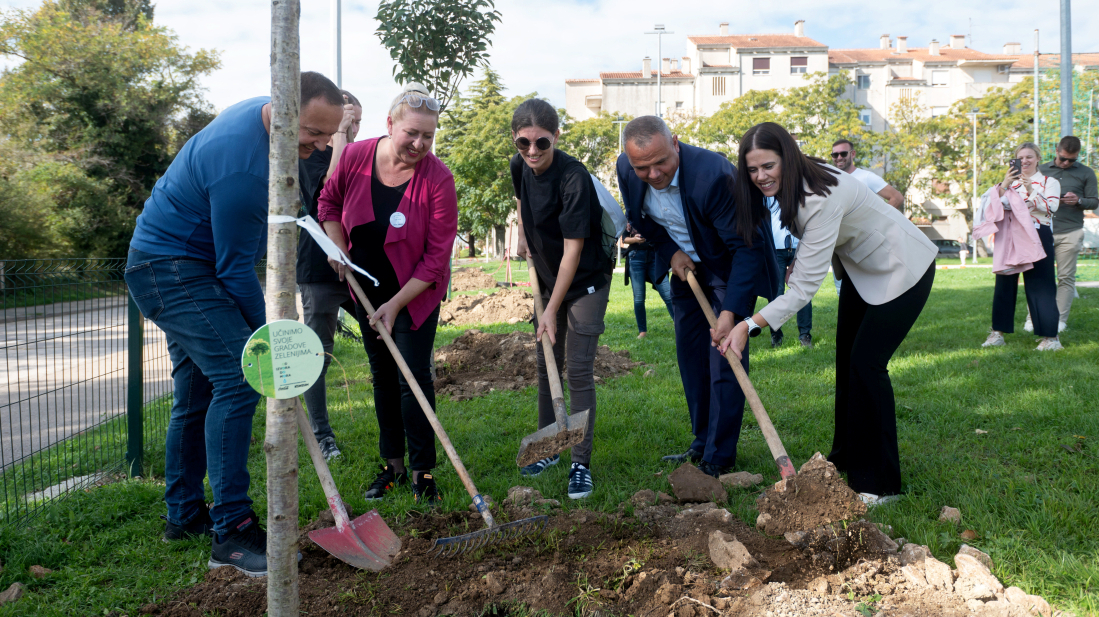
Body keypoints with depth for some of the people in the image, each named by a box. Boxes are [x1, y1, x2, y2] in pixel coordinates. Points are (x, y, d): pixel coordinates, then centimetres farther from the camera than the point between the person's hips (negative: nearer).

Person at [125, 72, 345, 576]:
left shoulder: (264, 113, 1)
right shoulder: (242, 167, -30)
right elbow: (235, 268, -23)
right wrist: (266, 331, -14)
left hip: (183, 264, 11)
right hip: (172, 267, -11)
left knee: (197, 393, 15)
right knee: (238, 379, -22)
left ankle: (184, 514, 27)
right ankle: (231, 532, -19)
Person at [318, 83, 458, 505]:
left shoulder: (437, 178, -23)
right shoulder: (355, 157, -12)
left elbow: (437, 257, -19)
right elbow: (329, 202, 9)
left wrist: (395, 305, -20)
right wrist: (339, 249, -5)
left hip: (417, 292, -4)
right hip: (368, 287, 4)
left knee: (413, 376, -6)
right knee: (382, 374, 12)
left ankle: (422, 472, 6)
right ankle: (393, 464, 25)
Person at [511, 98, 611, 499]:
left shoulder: (574, 178, -27)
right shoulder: (520, 167, -6)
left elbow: (573, 250, -27)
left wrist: (553, 309, -26)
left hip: (586, 281, -7)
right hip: (548, 278, 7)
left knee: (579, 370, -9)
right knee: (546, 366, 13)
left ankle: (581, 463, -1)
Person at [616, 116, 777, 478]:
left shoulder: (713, 174, -36)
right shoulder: (627, 170, -17)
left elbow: (746, 247, -32)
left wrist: (730, 311, -38)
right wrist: (670, 251, -9)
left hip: (730, 267, -6)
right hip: (686, 264, 6)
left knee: (725, 357, -9)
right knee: (690, 353, 10)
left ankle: (719, 458, 2)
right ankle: (702, 444, 24)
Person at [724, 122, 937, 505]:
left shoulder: (824, 198, -37)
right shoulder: (791, 186, -11)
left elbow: (805, 286, -41)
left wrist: (750, 325, -47)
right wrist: (796, 265, -3)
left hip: (902, 269, -9)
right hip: (859, 268, 9)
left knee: (866, 364, -13)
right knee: (846, 360, 11)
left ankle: (881, 483, -3)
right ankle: (846, 459, 27)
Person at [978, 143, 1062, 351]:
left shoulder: (1049, 182, 6)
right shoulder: (1010, 181, 15)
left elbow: (1051, 207, -10)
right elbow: (996, 204, 1)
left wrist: (1031, 191, -22)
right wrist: (1004, 185, -15)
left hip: (1037, 237, -3)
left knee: (1040, 285, -6)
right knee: (1005, 282, 5)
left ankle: (1050, 336, -3)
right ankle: (998, 331, 11)